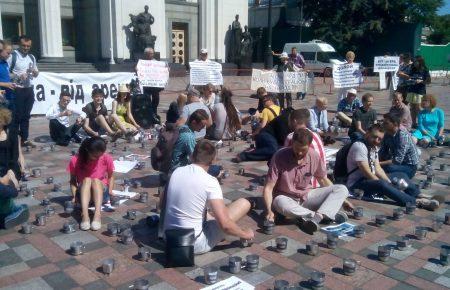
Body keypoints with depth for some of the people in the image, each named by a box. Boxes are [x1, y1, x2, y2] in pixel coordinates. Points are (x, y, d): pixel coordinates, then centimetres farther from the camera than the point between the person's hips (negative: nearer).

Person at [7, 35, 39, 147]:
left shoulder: (32, 57, 12)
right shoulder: (12, 56, -7)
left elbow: (36, 74, 17)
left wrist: (34, 71, -4)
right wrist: (18, 76, -22)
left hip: (29, 89, 6)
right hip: (17, 90, -6)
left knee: (26, 116, 11)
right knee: (17, 116, -2)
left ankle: (24, 139, 19)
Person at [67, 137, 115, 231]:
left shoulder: (106, 158, -10)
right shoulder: (76, 160, -12)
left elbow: (110, 176, 3)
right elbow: (73, 180, -2)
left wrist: (110, 191, -11)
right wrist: (74, 196, -16)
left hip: (101, 193, 0)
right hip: (83, 193, 0)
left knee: (96, 180, -31)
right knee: (86, 180, -31)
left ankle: (98, 215, -51)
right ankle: (85, 215, -50)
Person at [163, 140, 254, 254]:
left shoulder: (177, 171, -2)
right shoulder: (210, 181, -19)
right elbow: (224, 225, -23)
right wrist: (245, 234, -5)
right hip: (196, 245, -7)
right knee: (244, 203, -2)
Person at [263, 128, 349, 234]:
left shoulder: (314, 156, -8)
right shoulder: (280, 157, -19)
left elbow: (323, 180, 10)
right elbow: (268, 188, -18)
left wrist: (338, 199, 7)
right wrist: (269, 210, -32)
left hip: (306, 196, 4)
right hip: (286, 198, -4)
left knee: (342, 189, -15)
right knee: (280, 204, -41)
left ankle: (316, 218, -36)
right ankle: (324, 215, -29)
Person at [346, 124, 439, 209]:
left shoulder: (373, 147, 9)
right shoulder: (359, 146, -19)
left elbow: (378, 169, 4)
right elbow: (367, 173, -24)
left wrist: (390, 184, -10)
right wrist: (386, 185, -19)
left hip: (372, 179, 10)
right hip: (357, 185, -10)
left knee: (401, 175, 11)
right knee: (381, 183, -36)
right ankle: (416, 202, -35)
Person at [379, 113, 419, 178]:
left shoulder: (403, 136, -25)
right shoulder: (387, 134, -2)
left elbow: (397, 160, -32)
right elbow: (382, 153, -3)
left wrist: (379, 163, -35)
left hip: (409, 166, -7)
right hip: (398, 163, 7)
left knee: (385, 168, -33)